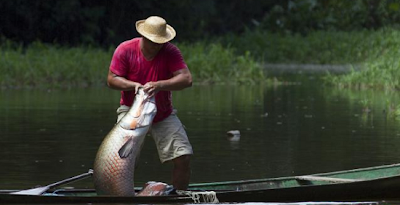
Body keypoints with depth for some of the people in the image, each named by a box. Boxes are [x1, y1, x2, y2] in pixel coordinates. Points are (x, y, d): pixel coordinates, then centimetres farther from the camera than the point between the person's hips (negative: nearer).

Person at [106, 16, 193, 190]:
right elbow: (111, 79, -10)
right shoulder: (125, 50, -12)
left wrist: (159, 85, -38)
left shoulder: (170, 52, -11)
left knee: (183, 156, -9)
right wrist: (134, 85, -28)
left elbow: (186, 79, -23)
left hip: (163, 114, 1)